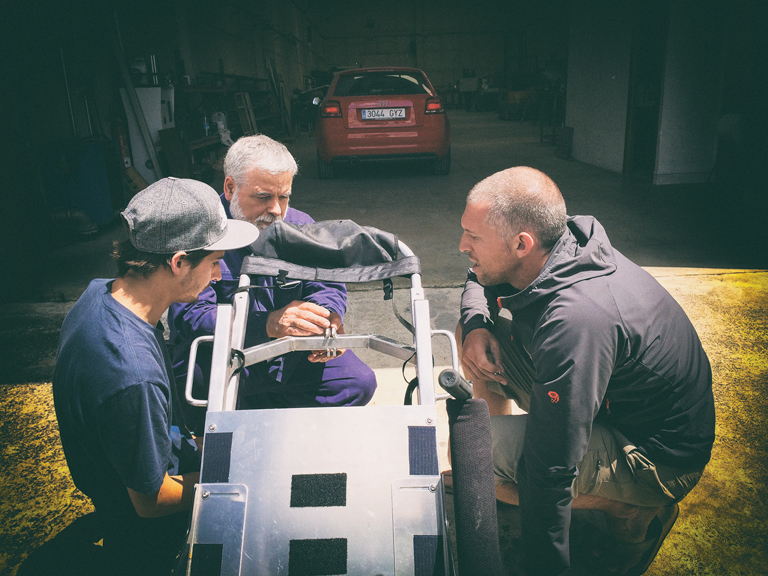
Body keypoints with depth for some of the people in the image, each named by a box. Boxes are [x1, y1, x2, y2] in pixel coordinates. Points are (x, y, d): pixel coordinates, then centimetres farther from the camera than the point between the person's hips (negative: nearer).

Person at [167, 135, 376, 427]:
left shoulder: (299, 225, 2)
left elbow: (327, 286, 5)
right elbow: (190, 316, -24)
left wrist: (328, 317, -22)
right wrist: (270, 324, -40)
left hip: (289, 354, 5)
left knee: (359, 382, -10)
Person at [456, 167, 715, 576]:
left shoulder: (575, 320, -39)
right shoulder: (563, 242, -13)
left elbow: (550, 469, -32)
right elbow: (479, 282, 8)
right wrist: (476, 326, -13)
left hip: (660, 457, -7)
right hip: (606, 402, 8)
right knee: (472, 334, -1)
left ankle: (634, 512, -5)